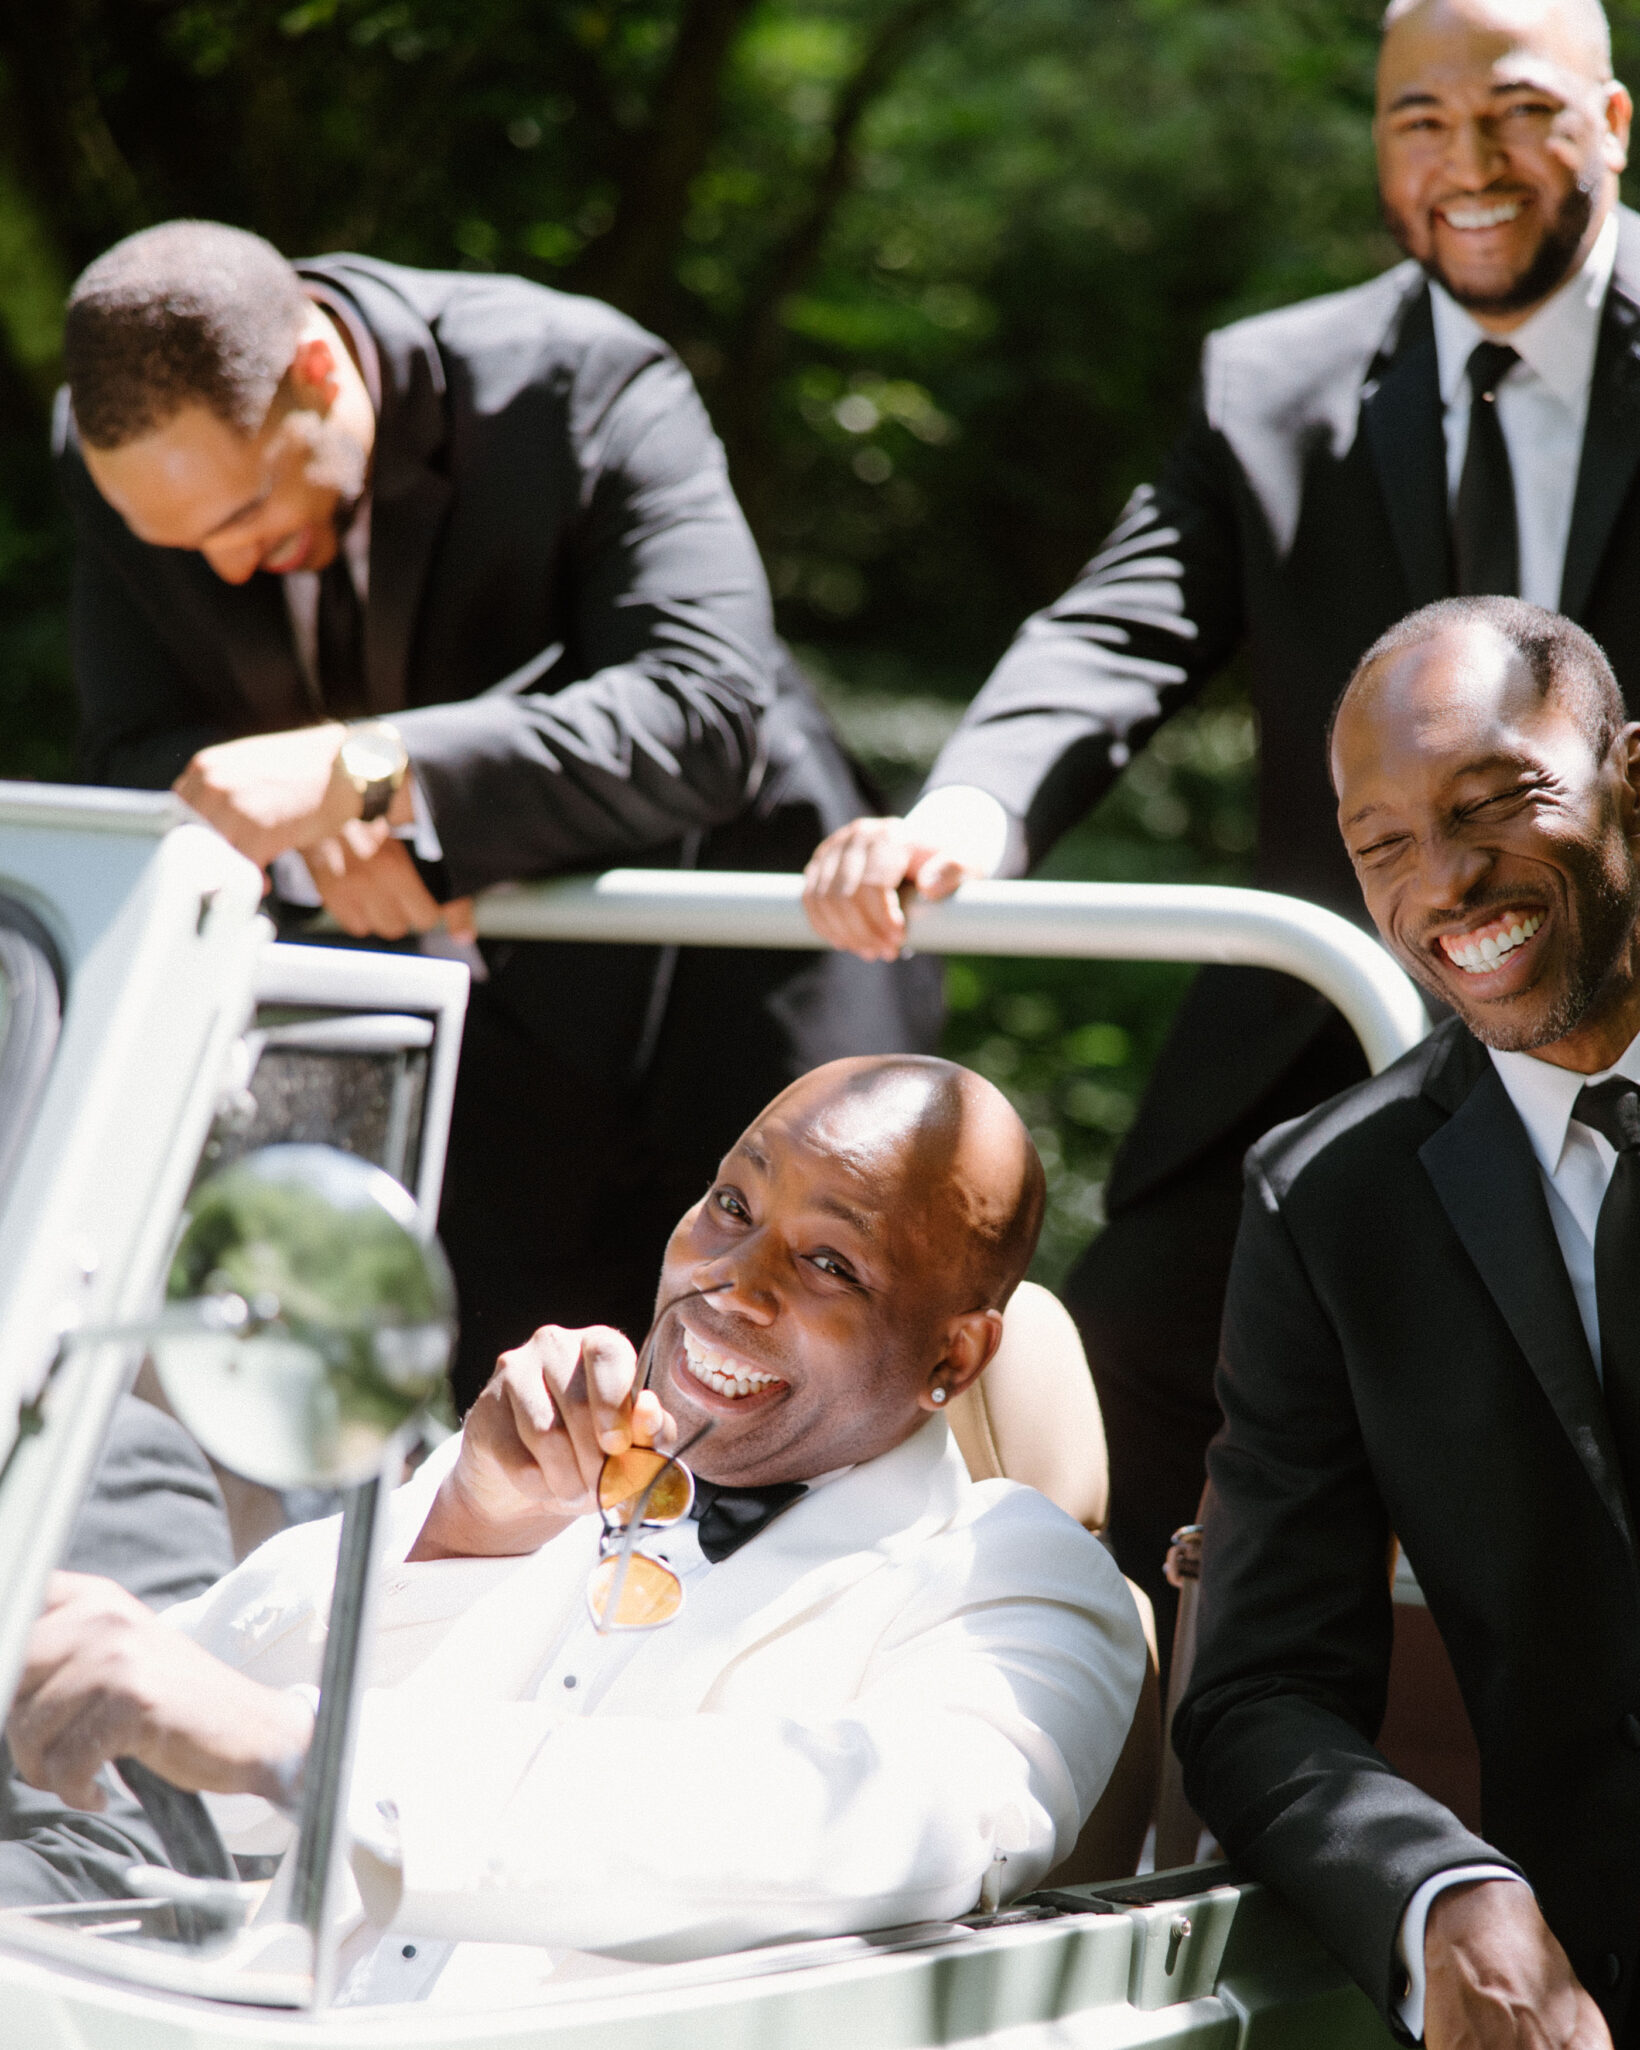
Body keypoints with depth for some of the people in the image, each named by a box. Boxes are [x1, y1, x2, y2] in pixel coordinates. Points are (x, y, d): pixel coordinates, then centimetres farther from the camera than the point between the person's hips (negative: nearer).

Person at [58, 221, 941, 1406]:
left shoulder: (584, 388, -26)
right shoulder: (124, 448, -11)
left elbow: (706, 712, -36)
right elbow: (132, 758, -6)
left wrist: (364, 773, -48)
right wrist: (314, 835, -30)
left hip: (735, 999, -4)